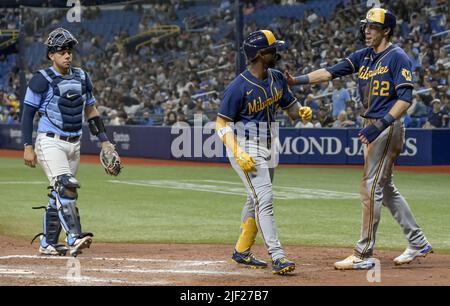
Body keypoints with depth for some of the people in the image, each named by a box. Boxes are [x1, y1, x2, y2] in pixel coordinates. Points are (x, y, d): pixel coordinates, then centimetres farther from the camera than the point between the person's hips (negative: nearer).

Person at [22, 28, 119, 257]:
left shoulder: (81, 77, 11)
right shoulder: (42, 80, -7)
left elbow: (91, 111, 18)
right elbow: (28, 113, -5)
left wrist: (104, 141, 13)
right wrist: (28, 147, -12)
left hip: (74, 144, 6)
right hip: (50, 143, -6)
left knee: (59, 195, 8)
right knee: (65, 187, -22)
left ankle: (48, 243, 16)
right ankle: (74, 238, -32)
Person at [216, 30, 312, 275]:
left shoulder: (276, 79, 2)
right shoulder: (238, 87, -20)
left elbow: (291, 107, 12)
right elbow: (222, 123, -17)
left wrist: (301, 112, -13)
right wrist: (238, 153, -28)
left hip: (268, 149, 9)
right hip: (246, 150, -9)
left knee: (256, 200, 18)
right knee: (264, 199, -17)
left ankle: (242, 252, 32)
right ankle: (277, 257, -22)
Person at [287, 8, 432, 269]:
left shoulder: (397, 57, -12)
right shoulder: (364, 57, 12)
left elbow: (405, 98, -19)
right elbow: (330, 72, 6)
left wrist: (380, 125, -28)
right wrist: (297, 80, -5)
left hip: (388, 128, -9)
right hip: (374, 128, 9)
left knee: (371, 188, -8)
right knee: (386, 188, 14)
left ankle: (364, 255, -5)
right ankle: (418, 243, 22)